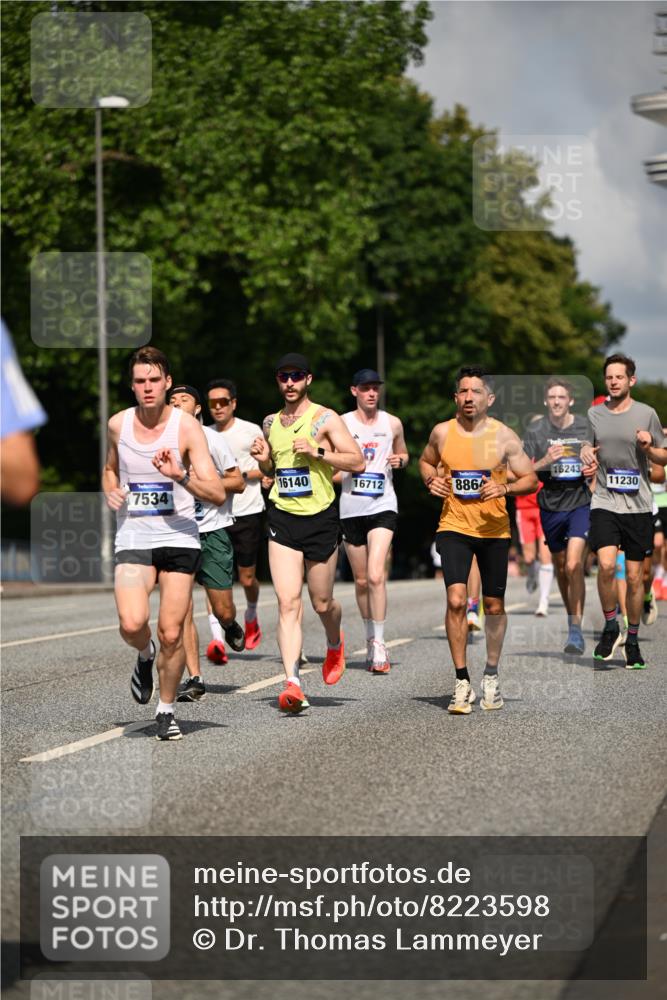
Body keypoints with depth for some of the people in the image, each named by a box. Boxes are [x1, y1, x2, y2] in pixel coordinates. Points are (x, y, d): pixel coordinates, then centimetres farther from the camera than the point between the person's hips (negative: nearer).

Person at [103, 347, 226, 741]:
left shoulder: (187, 427, -7)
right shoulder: (118, 424, 3)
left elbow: (217, 494, -11)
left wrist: (180, 476, -27)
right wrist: (110, 491, 4)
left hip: (179, 538, -1)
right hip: (133, 538, 2)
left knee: (171, 634, -2)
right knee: (132, 623, -19)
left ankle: (166, 710, 19)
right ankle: (145, 655, 17)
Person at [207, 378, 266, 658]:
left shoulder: (251, 431, -1)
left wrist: (242, 474, -13)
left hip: (248, 512, -2)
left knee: (247, 577, 6)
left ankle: (251, 617, 38)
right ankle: (216, 638, -22)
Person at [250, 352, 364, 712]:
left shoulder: (325, 418, -3)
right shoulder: (271, 423, 12)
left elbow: (358, 462, -8)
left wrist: (318, 452, -18)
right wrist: (263, 460, 4)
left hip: (320, 518, -3)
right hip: (282, 519, 3)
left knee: (321, 603, 9)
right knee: (288, 602, -11)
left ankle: (335, 645, 44)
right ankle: (292, 683, -18)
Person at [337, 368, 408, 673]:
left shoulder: (392, 423, 6)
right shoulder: (341, 424, 2)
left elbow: (403, 453, 22)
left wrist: (400, 459, -1)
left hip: (383, 506, -1)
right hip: (351, 508, 1)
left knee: (376, 576, -17)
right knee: (361, 581, 9)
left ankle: (379, 645, -12)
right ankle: (371, 639, 27)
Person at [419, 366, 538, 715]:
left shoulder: (504, 436, -5)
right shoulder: (442, 432, -1)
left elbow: (530, 479, -1)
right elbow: (426, 461, 19)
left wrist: (505, 488, -21)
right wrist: (430, 480, -2)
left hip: (494, 529, 0)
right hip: (453, 527, 0)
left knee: (494, 606, 10)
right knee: (456, 600, -16)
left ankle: (491, 675, 32)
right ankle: (462, 682, -9)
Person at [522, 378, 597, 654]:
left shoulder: (586, 427, -3)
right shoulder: (535, 431, -4)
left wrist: (595, 468, -9)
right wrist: (545, 461, -23)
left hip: (579, 502, -2)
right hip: (550, 505, 2)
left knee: (574, 566, -17)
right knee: (560, 567, 13)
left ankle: (576, 631, -11)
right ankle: (571, 618, 33)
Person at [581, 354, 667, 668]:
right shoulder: (594, 414, 6)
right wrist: (585, 453, -3)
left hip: (638, 505, 0)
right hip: (605, 502, 0)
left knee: (634, 577, 4)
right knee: (606, 565, -19)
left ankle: (632, 640, 19)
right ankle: (610, 627, 2)